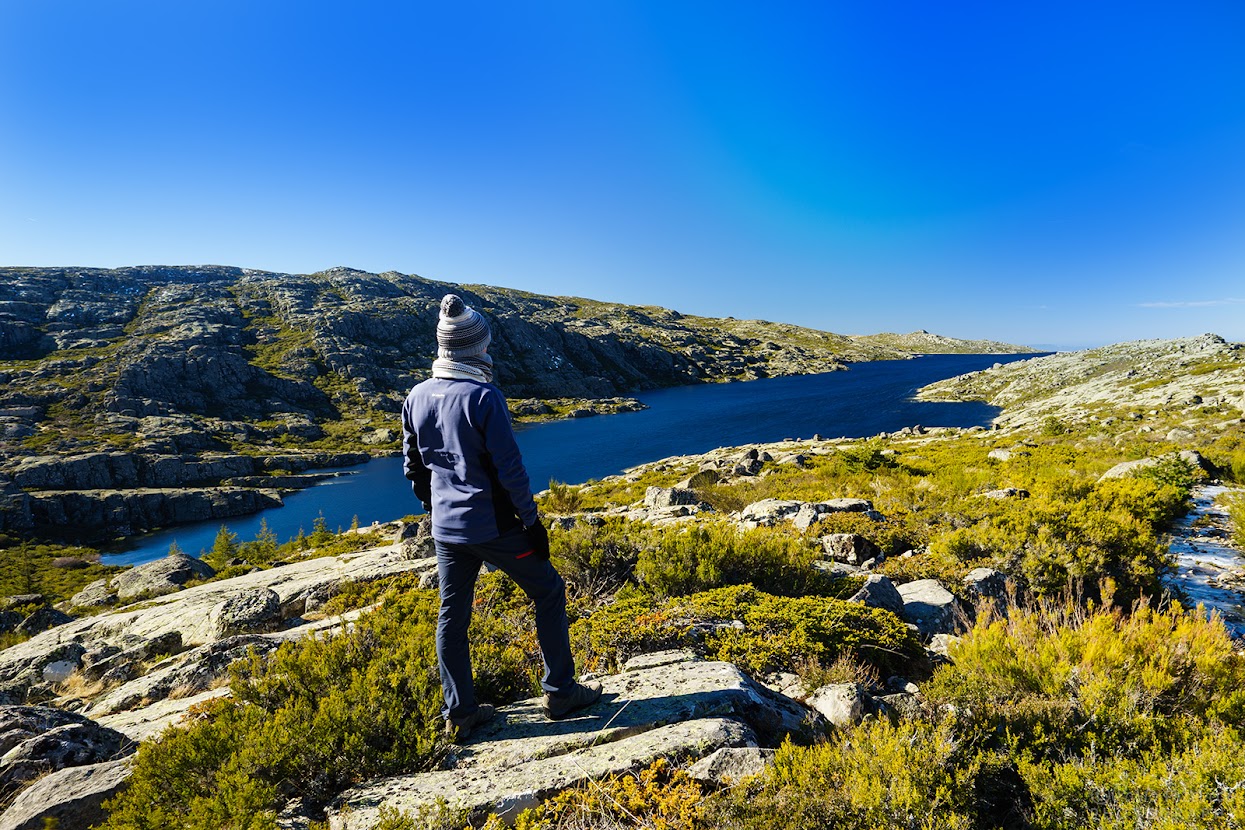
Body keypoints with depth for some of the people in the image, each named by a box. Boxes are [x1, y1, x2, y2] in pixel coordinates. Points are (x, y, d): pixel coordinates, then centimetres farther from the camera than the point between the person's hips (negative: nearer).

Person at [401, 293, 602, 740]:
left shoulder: (416, 398, 2)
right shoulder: (483, 396, -18)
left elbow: (413, 467, 11)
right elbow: (510, 468, -18)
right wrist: (532, 521, -8)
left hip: (446, 530, 7)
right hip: (492, 527, -6)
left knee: (451, 616, 16)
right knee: (549, 591, 11)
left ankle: (459, 713, 27)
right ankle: (560, 692, 19)